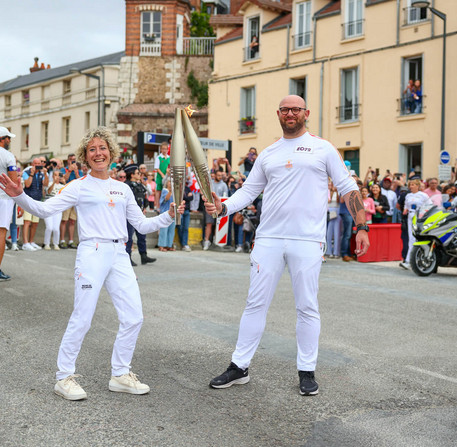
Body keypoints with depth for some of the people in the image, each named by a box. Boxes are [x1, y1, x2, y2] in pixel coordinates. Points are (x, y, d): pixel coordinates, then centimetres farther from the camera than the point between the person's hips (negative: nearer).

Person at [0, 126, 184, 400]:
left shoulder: (123, 189, 16)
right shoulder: (80, 187, 3)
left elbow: (142, 225, 18)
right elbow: (44, 209, -5)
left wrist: (169, 216, 6)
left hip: (120, 255, 5)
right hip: (92, 253, -5)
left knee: (134, 317, 2)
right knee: (82, 318, -6)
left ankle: (121, 375, 17)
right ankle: (65, 377, 10)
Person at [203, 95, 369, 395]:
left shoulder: (323, 148, 4)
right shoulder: (268, 154, 15)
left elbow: (348, 188, 3)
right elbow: (249, 190, 15)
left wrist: (362, 227, -4)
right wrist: (223, 207, -3)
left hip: (308, 240, -3)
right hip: (268, 238, 3)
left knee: (307, 306, 4)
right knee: (256, 303, 6)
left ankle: (307, 371, 17)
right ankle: (240, 367, 15)